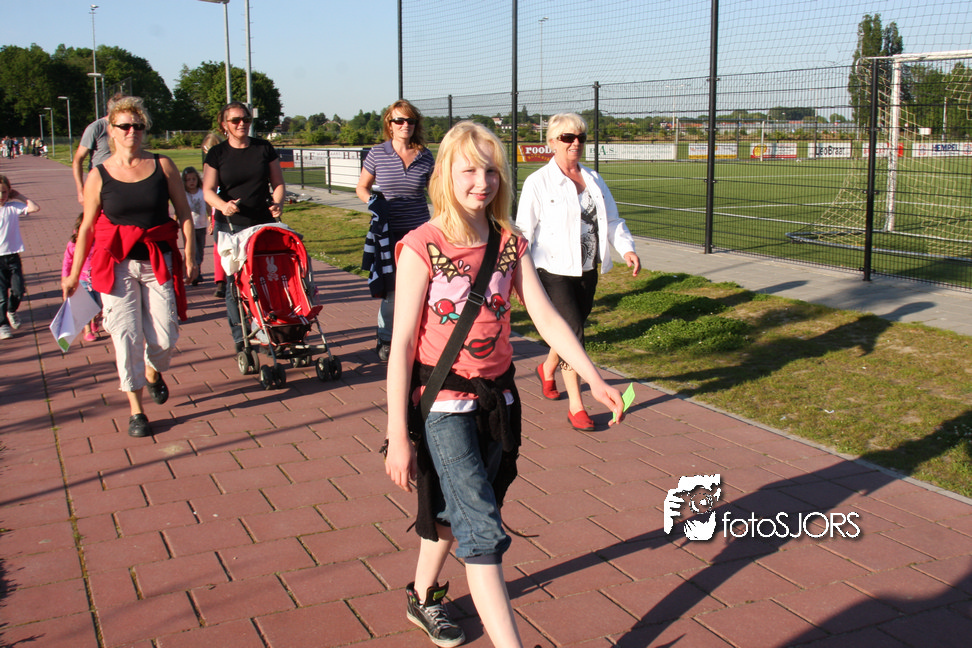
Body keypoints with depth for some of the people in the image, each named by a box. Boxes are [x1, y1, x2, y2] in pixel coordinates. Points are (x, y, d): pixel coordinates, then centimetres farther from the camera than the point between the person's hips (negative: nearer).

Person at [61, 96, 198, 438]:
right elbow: (87, 227, 6)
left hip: (159, 262, 1)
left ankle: (153, 372, 37)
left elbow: (184, 213, 6)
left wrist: (189, 256, 0)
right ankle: (136, 411, 11)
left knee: (165, 338, 1)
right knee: (127, 337, -2)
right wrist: (74, 274, 8)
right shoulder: (98, 176, 1)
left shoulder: (162, 165, 2)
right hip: (115, 263, -1)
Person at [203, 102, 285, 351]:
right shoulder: (217, 153, 4)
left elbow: (278, 182, 11)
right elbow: (208, 189, -1)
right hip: (230, 226, -1)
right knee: (235, 281, -1)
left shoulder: (264, 148, 9)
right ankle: (240, 336, 9)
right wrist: (223, 205, -21)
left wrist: (278, 202, -9)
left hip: (264, 223, 1)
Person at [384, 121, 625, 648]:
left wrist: (593, 378, -10)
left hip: (496, 396, 5)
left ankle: (423, 597, 44)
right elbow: (402, 344, -14)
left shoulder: (509, 244, 2)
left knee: (453, 510, 20)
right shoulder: (422, 248, -14)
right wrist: (398, 437, -14)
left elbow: (545, 316, 0)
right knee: (483, 530, -9)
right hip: (443, 403, -5)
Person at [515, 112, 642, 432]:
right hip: (555, 271, -6)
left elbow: (612, 220, 13)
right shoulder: (538, 182, -5)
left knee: (570, 329, 16)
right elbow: (524, 231, -9)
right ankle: (575, 406, -3)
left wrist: (627, 248, -5)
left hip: (588, 270, 6)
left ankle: (548, 368, 47)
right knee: (573, 332, -12)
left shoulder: (594, 180, 12)